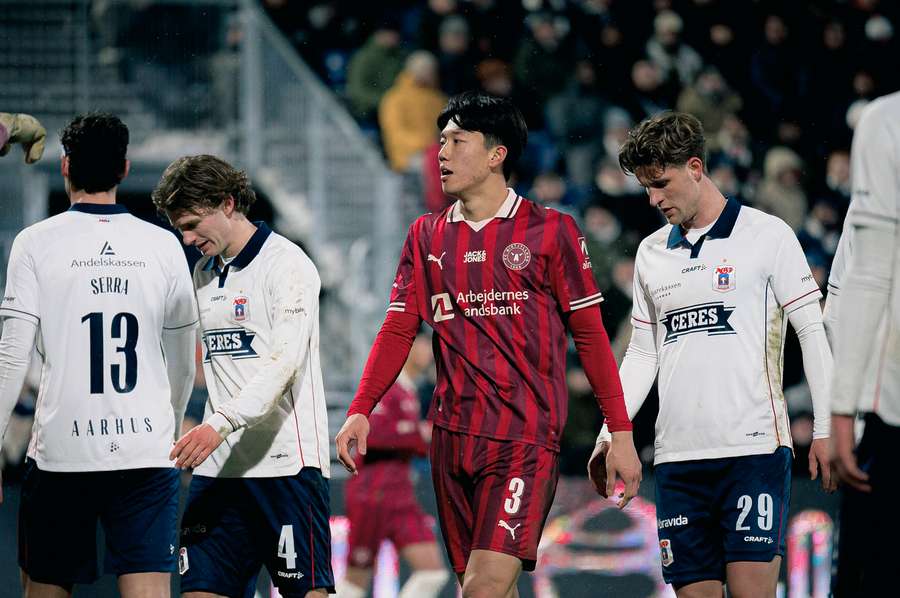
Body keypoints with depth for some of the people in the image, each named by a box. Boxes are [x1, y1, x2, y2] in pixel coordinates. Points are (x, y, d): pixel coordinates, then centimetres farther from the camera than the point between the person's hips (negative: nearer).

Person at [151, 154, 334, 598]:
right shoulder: (204, 273, 17)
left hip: (286, 463, -7)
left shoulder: (286, 265, -8)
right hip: (218, 466, 7)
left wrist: (219, 425, -29)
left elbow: (284, 362, -19)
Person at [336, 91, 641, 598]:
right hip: (452, 436, 5)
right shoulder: (427, 235, 13)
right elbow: (398, 330, 11)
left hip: (526, 437, -5)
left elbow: (590, 333, 1)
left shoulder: (550, 230, 1)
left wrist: (621, 433, -2)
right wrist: (360, 411, -3)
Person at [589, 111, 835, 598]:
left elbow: (812, 332, 0)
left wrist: (825, 430, -7)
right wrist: (610, 435, 11)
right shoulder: (651, 253, 16)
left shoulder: (767, 235, 1)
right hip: (678, 456, 5)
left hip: (754, 448, -5)